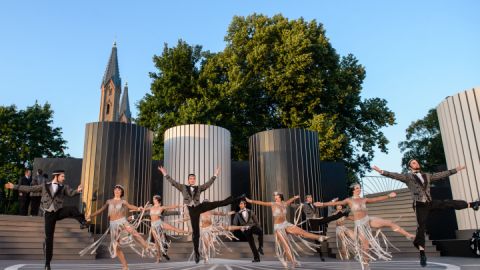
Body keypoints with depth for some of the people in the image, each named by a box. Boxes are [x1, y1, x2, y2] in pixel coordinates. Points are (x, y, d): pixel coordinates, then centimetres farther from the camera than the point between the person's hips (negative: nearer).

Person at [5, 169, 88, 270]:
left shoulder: (64, 187, 5)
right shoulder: (45, 186, 7)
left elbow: (71, 193, -12)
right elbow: (30, 188, 11)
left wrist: (78, 191, -35)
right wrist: (14, 187, 10)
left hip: (59, 211, 0)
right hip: (49, 214, 0)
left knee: (73, 209, -35)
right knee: (49, 238, 0)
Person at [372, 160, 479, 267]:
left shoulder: (427, 175, 16)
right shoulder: (407, 177, -1)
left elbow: (441, 174, 21)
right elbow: (395, 175, -15)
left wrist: (456, 169, 22)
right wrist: (381, 171, -30)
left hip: (430, 203, 5)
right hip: (420, 205, -4)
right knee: (421, 227, -7)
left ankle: (471, 204, 22)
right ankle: (422, 253, -5)